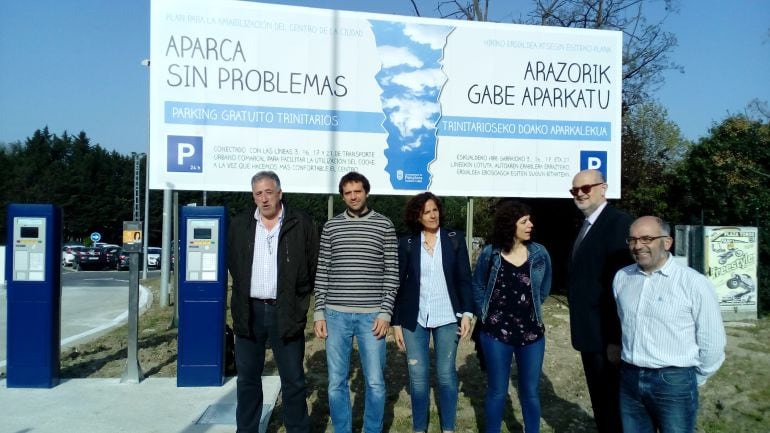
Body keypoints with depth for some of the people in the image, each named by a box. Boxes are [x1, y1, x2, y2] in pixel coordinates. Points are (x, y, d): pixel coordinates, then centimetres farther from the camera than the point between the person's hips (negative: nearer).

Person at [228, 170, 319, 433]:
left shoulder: (302, 224, -2)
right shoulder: (240, 225, 7)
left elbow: (313, 267, 1)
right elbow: (234, 266, 14)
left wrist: (298, 300, -1)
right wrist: (244, 297, 7)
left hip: (286, 312, -3)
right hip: (250, 311, 3)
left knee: (293, 380, 4)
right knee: (247, 378, 12)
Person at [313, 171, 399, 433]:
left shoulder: (384, 226, 1)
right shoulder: (330, 227, 6)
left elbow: (392, 273, 0)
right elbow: (322, 272, 7)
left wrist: (385, 313, -7)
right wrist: (319, 313, 1)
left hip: (371, 315, -1)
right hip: (336, 314, 2)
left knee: (375, 382, 5)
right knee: (336, 382, 8)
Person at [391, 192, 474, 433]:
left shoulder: (455, 239, 2)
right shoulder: (406, 244, 1)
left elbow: (464, 279, 2)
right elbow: (398, 285, 2)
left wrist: (467, 312, -7)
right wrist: (396, 322, 0)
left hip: (447, 318, 0)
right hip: (414, 320, 0)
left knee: (446, 374, 8)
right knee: (417, 377, 5)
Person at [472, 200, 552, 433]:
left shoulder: (540, 254, -3)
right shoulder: (489, 254, -7)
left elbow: (544, 289, 12)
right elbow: (478, 287, 6)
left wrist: (530, 312, 12)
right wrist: (488, 316, 4)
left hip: (532, 333, 2)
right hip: (496, 333, -1)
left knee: (530, 392, 12)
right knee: (497, 391, 10)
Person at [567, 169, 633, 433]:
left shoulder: (618, 223, -18)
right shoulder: (586, 226, 12)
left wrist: (616, 339, -24)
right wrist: (580, 328, 13)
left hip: (606, 335, -9)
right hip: (589, 332, 9)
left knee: (612, 402, 6)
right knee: (599, 400, 20)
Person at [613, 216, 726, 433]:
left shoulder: (694, 283, -12)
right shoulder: (621, 278, 2)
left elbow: (712, 342, -6)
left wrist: (693, 381, 4)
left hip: (674, 382, -4)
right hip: (629, 378, 4)